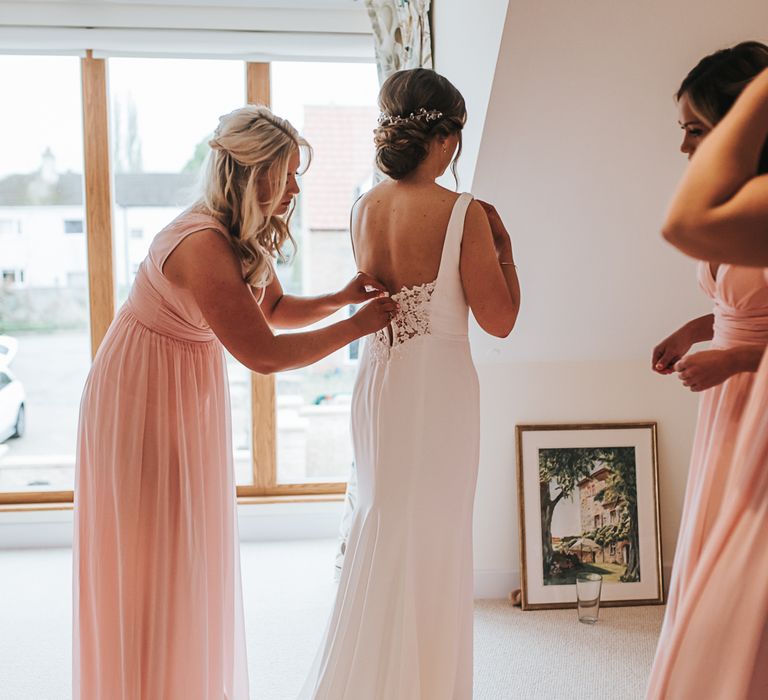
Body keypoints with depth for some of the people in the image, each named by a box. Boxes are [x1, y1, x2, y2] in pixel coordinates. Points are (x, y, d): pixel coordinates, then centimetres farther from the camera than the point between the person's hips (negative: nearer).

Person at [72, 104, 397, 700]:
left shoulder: (252, 235, -2)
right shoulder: (203, 245, -31)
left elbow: (273, 307, 12)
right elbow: (265, 354, -31)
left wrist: (340, 298, -5)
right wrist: (357, 326, -21)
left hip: (192, 394, 9)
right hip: (143, 396, -9)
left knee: (193, 552, 18)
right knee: (149, 556, 3)